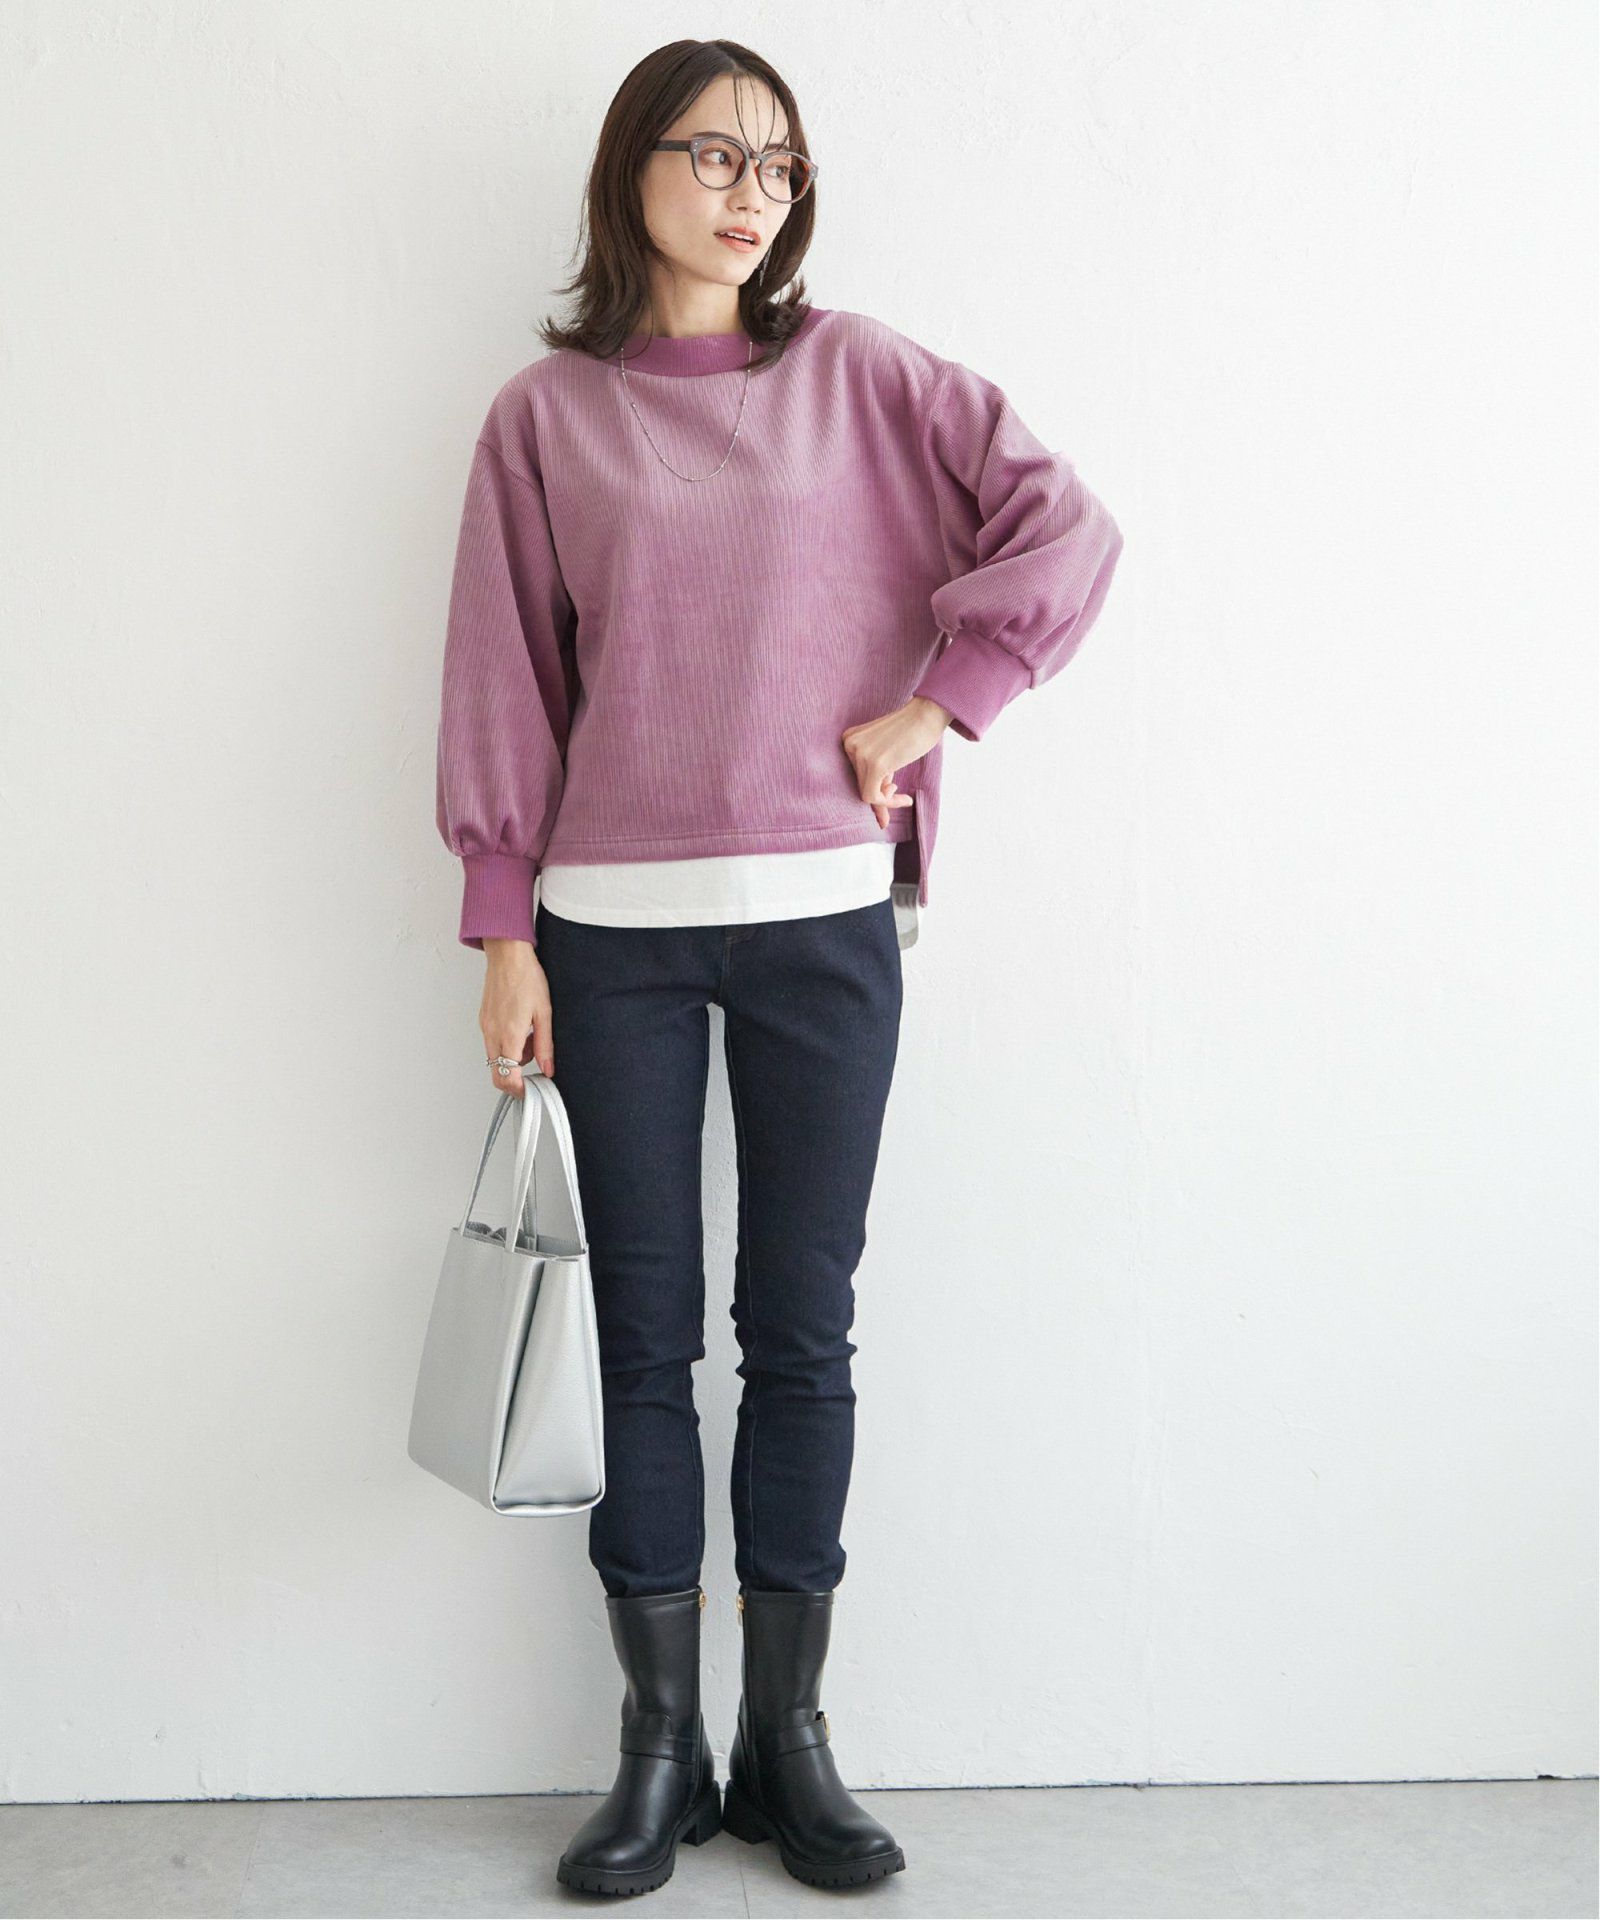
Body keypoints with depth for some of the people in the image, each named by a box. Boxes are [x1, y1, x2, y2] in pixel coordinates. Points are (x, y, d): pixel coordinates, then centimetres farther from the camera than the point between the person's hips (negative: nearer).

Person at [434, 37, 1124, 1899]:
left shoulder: (856, 375, 5)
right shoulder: (546, 414, 5)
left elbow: (1064, 525, 3)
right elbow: (502, 681, 3)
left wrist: (933, 704, -3)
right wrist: (504, 931, 0)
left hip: (823, 917, 1)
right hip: (616, 929, 0)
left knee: (803, 1328, 5)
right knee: (645, 1331, 5)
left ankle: (788, 1740, 17)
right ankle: (659, 1748, 16)